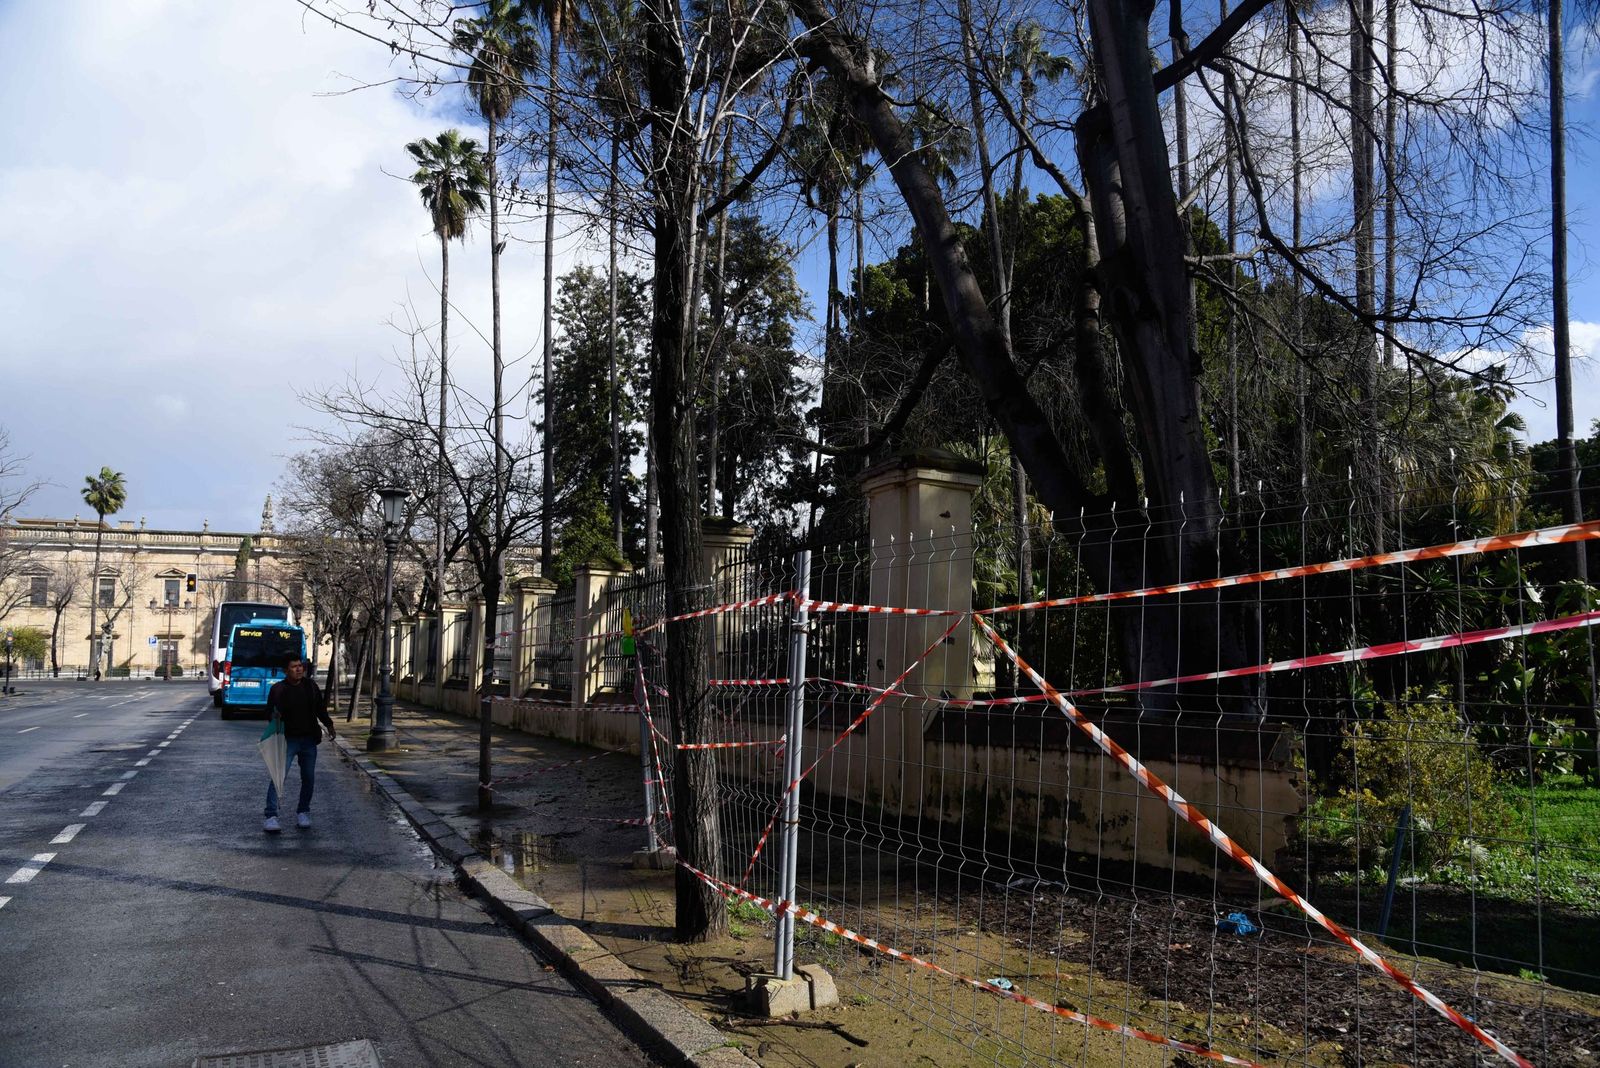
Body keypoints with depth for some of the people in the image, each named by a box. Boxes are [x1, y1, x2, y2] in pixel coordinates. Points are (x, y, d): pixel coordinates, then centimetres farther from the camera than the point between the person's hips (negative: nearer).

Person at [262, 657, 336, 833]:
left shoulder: (310, 686, 7)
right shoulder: (278, 689, -5)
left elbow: (320, 708, 17)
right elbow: (270, 713, -5)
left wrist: (328, 725, 10)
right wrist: (275, 718, -27)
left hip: (309, 740, 4)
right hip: (287, 740, -4)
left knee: (308, 778, 8)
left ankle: (303, 812, 22)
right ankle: (271, 816, -13)